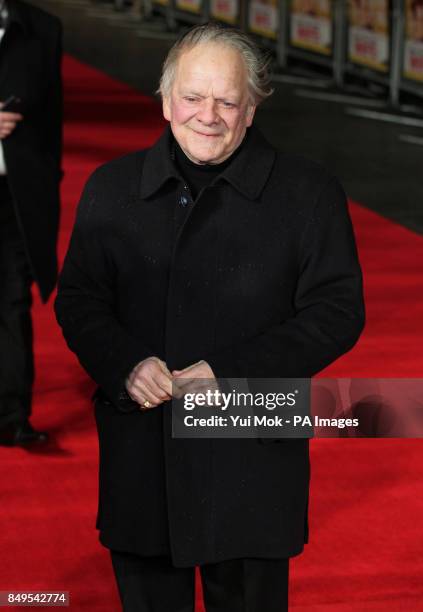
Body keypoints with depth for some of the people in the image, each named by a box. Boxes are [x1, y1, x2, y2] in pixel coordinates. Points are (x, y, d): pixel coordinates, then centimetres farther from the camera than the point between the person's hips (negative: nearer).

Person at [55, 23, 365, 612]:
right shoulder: (112, 188, 7)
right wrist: (125, 364, -12)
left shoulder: (309, 193, -3)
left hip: (251, 458, -2)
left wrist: (231, 373, -16)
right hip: (138, 460, 3)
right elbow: (78, 299, 9)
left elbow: (337, 312, -6)